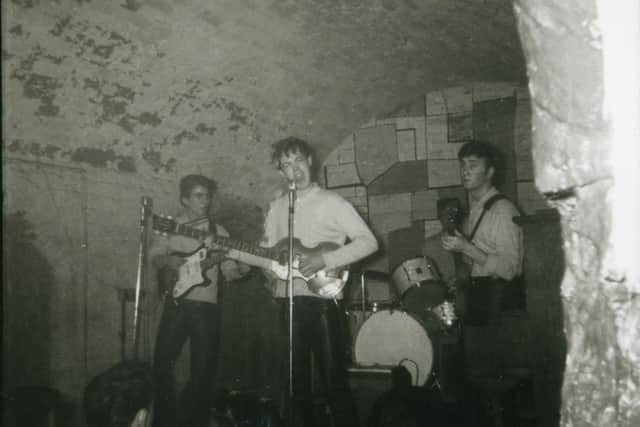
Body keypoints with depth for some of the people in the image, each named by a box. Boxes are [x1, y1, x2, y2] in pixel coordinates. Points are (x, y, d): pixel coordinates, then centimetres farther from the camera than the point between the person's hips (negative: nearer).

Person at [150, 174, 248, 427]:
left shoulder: (218, 232, 11)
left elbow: (228, 271, 7)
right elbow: (155, 256, 2)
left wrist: (240, 269, -14)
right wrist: (170, 261, -18)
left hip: (206, 305, 1)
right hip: (175, 303, 0)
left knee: (203, 370, 1)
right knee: (162, 364, -3)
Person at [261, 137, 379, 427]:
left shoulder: (331, 202, -2)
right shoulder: (276, 207, 14)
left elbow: (368, 242, -9)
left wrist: (324, 259, -18)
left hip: (320, 299, -5)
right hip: (286, 301, 5)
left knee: (333, 379, -5)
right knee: (296, 379, 12)